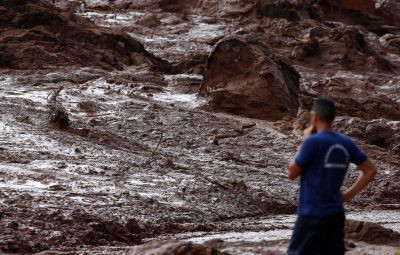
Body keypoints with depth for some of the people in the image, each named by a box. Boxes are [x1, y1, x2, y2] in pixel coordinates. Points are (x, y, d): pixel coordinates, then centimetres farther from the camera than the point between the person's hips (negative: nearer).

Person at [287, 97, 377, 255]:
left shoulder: (312, 142, -15)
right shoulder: (346, 143, 5)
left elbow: (292, 174, -4)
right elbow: (370, 171, 11)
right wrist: (349, 195, 10)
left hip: (312, 214, -6)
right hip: (336, 214, 6)